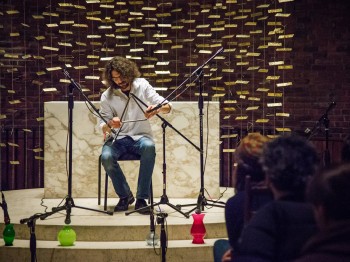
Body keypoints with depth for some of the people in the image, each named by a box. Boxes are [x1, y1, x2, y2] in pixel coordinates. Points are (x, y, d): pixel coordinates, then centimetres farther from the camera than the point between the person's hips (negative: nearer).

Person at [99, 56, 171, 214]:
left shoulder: (142, 85, 0)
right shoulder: (107, 96, -1)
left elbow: (167, 107, -2)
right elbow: (103, 127, -2)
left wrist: (157, 109, -27)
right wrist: (110, 125, -27)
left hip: (140, 136, 0)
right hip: (117, 139, 1)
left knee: (149, 147, -36)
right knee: (106, 157, -32)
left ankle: (141, 199, -27)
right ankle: (125, 196, -6)